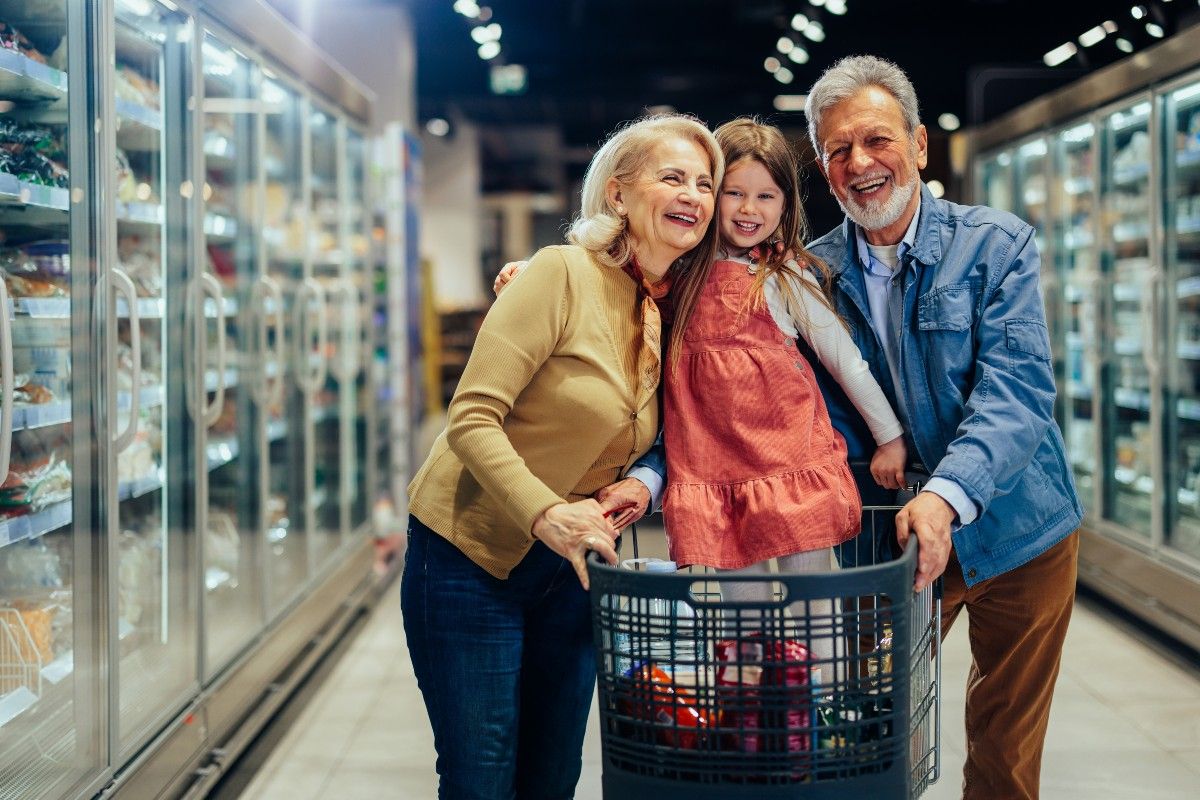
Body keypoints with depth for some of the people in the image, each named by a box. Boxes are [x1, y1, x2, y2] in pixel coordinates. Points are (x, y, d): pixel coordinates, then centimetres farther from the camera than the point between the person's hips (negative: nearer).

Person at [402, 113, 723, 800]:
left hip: (571, 565, 6)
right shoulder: (563, 274, -16)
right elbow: (472, 418, -20)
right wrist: (545, 513, -33)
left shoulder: (678, 313, 5)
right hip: (473, 554, -6)